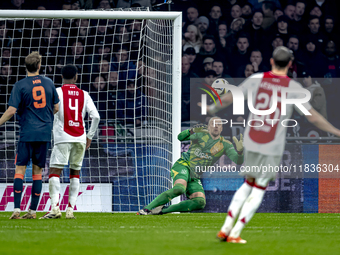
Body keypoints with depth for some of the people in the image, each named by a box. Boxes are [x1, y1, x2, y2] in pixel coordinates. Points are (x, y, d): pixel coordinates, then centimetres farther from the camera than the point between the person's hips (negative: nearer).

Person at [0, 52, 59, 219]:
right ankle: (33, 211, 7)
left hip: (27, 133, -3)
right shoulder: (49, 83, 5)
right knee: (37, 171, 8)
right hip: (45, 133, 3)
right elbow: (56, 108, 12)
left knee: (20, 169, -2)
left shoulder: (20, 86, -6)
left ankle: (16, 210, -11)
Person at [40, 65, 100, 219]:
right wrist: (90, 136, 15)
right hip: (80, 138, 4)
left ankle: (55, 208, -23)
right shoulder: (84, 94, 11)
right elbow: (95, 116, 7)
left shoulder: (57, 92, 2)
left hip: (63, 138, -4)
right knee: (75, 172, 12)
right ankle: (70, 209, 5)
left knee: (55, 171, -7)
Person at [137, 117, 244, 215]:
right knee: (179, 188, -35)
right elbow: (180, 137, -6)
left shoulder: (224, 145, 7)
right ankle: (147, 208, -31)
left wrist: (239, 150, -25)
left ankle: (163, 210, -14)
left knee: (200, 202, -20)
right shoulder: (201, 134, 0)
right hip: (183, 165, -5)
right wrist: (192, 131, -28)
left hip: (195, 176, 5)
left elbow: (238, 161, -2)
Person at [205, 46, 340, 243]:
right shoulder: (294, 88, -7)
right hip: (273, 147, -3)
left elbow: (230, 98, 7)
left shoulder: (257, 79, 1)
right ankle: (235, 233, 4)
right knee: (259, 190, 8)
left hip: (251, 143, 3)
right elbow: (312, 117, -8)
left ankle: (226, 229, 15)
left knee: (248, 184, 19)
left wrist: (213, 108, 26)